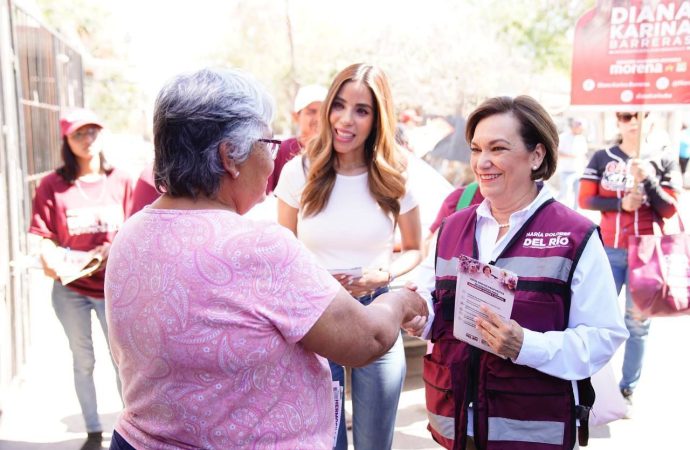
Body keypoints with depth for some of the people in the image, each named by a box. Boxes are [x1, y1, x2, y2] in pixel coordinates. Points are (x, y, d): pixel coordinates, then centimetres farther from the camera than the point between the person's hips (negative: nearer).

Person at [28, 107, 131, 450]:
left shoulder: (120, 181, 1)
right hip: (70, 289, 0)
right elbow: (45, 236, -5)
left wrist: (114, 249, -16)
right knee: (83, 361, 13)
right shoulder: (53, 185, -3)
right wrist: (50, 260, -24)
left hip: (113, 286, 0)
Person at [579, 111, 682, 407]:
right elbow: (585, 199, 0)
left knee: (637, 323, 6)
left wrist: (648, 180, -15)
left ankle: (628, 390, 16)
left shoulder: (663, 160, 2)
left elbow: (670, 209, -1)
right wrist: (620, 204, -13)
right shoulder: (603, 158, 3)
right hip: (609, 251, 0)